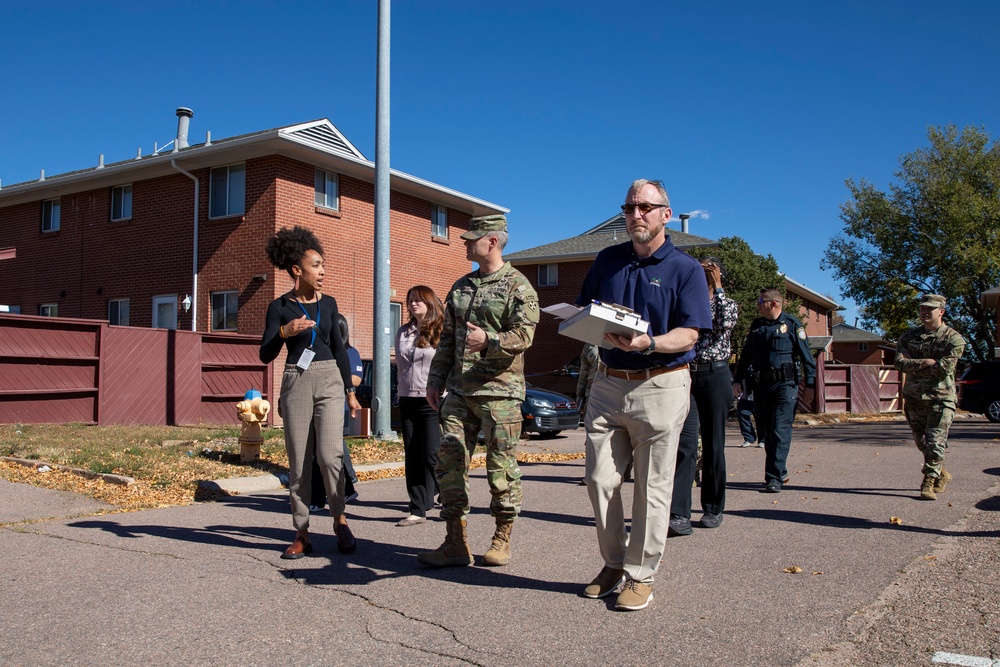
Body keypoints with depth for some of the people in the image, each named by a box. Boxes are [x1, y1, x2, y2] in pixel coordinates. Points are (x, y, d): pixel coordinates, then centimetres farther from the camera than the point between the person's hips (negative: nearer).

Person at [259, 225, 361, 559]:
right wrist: (284, 332, -23)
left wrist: (351, 391, 15)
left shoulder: (328, 303, 8)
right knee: (298, 462, 2)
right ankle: (301, 534, 12)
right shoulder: (280, 307, -1)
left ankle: (340, 519, 6)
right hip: (296, 382, -1)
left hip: (329, 380, 1)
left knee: (330, 454, -13)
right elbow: (265, 356, -4)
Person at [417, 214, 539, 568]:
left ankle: (502, 540, 17)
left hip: (500, 392, -6)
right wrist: (435, 381, 15)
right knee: (449, 463, 2)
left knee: (501, 467, 2)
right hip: (459, 391, 6)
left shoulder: (518, 286, -3)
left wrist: (489, 340, -32)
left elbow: (524, 334, -15)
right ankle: (456, 543, 9)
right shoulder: (460, 287, 17)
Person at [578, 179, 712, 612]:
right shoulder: (607, 260, 13)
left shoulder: (685, 268, 0)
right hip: (607, 383, 4)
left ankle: (640, 575, 14)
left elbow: (688, 335, -8)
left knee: (652, 487, 2)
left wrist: (648, 343, -26)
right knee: (600, 480, 4)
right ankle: (612, 564, 23)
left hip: (660, 386, -4)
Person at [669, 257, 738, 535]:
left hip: (715, 376, -1)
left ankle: (713, 509, 18)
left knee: (713, 444, 5)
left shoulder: (728, 303, 10)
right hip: (685, 376, 1)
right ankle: (679, 515, -17)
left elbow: (725, 324, -14)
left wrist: (717, 287, -8)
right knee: (685, 443, -11)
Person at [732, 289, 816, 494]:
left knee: (780, 431, -10)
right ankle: (780, 471, 25)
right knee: (765, 432, 9)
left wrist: (811, 383, -5)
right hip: (761, 385, 6)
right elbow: (746, 355, 19)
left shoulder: (791, 324, -2)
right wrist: (738, 380, 13)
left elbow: (806, 356, -1)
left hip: (785, 385, -6)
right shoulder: (756, 326, 13)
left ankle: (774, 478, -11)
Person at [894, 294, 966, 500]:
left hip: (941, 397, -4)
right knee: (922, 442, 14)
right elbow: (900, 363, -6)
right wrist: (925, 363, -18)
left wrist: (914, 366, -9)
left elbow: (945, 368, -16)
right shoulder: (909, 336, 7)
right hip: (914, 396, 4)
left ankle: (929, 484, -2)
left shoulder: (954, 339, -4)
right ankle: (941, 474, 34)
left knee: (935, 443, -8)